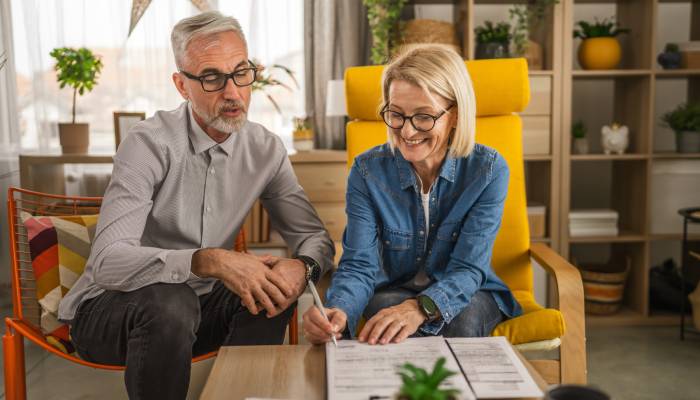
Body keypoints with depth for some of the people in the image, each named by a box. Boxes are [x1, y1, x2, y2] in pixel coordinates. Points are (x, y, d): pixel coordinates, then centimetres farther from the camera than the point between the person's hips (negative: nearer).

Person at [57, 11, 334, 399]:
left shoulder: (266, 149, -4)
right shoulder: (151, 144, -20)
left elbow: (315, 236, 1)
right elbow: (108, 262, -29)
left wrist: (302, 266, -23)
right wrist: (212, 261, -41)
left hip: (200, 301, 5)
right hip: (108, 308, -4)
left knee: (273, 292, -21)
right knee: (171, 303, -34)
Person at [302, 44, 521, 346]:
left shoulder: (488, 170, -14)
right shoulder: (368, 171, -12)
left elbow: (468, 269, -21)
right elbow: (359, 265, -19)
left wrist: (420, 308, -43)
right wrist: (337, 313, -43)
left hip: (468, 295, 1)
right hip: (393, 293, 0)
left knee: (462, 321, -34)